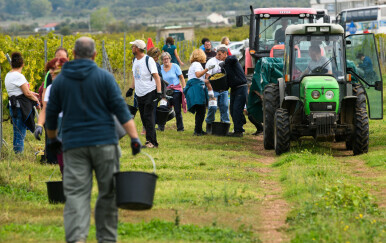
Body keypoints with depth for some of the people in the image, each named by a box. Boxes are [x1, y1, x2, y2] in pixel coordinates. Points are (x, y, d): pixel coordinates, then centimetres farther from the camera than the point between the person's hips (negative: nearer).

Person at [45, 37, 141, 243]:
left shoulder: (60, 80, 7)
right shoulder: (104, 77, 0)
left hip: (74, 146, 1)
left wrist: (52, 139, 29)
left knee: (76, 195, -5)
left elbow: (51, 114, 13)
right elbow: (120, 110, -6)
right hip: (104, 142, -1)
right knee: (108, 194, 8)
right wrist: (134, 137, -8)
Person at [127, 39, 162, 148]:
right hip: (139, 94, 8)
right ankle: (151, 141, 9)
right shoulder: (135, 60, 12)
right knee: (144, 118, 5)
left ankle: (151, 141, -13)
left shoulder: (148, 60, -13)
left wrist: (159, 92, -23)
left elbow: (156, 77, -15)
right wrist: (131, 88, 21)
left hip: (150, 93, -8)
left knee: (148, 116, -13)